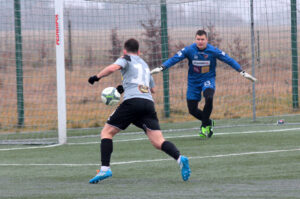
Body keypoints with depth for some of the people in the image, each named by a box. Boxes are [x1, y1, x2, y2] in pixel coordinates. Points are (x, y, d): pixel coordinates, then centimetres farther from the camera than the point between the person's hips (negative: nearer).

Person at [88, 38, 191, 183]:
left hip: (132, 101, -5)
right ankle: (180, 158, -30)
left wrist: (97, 77, 7)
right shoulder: (144, 64, 33)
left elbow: (112, 68, -9)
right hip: (149, 103, 5)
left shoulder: (126, 59, 13)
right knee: (158, 142, -4)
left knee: (106, 132, 9)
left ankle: (105, 169, -5)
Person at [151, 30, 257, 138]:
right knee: (192, 109, -1)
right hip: (193, 82, 2)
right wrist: (161, 68, -31)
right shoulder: (189, 50, -11)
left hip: (208, 80, -2)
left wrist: (242, 72, -9)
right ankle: (208, 122, 29)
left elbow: (229, 60, -6)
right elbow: (174, 59, -17)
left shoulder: (213, 51, -11)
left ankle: (205, 125, -13)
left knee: (209, 98, -32)